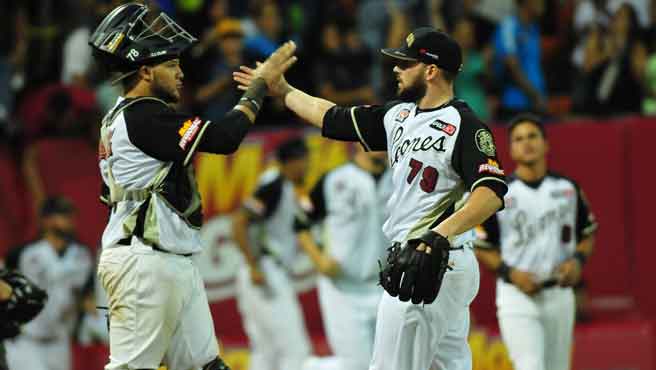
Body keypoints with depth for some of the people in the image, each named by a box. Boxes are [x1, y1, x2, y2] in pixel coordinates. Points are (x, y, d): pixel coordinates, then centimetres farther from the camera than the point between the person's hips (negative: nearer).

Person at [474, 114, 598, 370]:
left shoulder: (567, 189, 5)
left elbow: (587, 235, 16)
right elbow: (480, 247, 3)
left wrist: (578, 259, -4)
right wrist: (510, 272, -13)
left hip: (559, 294, 4)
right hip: (517, 297, -4)